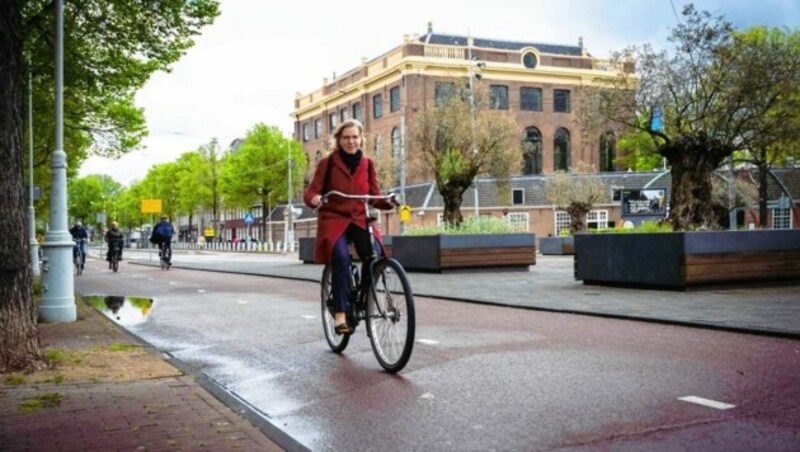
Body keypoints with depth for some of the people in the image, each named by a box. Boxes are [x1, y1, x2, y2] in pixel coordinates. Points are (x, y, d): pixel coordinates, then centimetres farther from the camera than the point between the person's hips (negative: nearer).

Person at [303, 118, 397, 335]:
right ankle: (340, 314, -28)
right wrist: (314, 199, -25)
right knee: (341, 258, -31)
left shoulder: (367, 164, 11)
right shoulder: (328, 163, 2)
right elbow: (310, 192, -2)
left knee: (373, 257, -25)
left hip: (360, 220, 3)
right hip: (334, 220, -2)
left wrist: (388, 202, -14)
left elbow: (374, 197, 8)